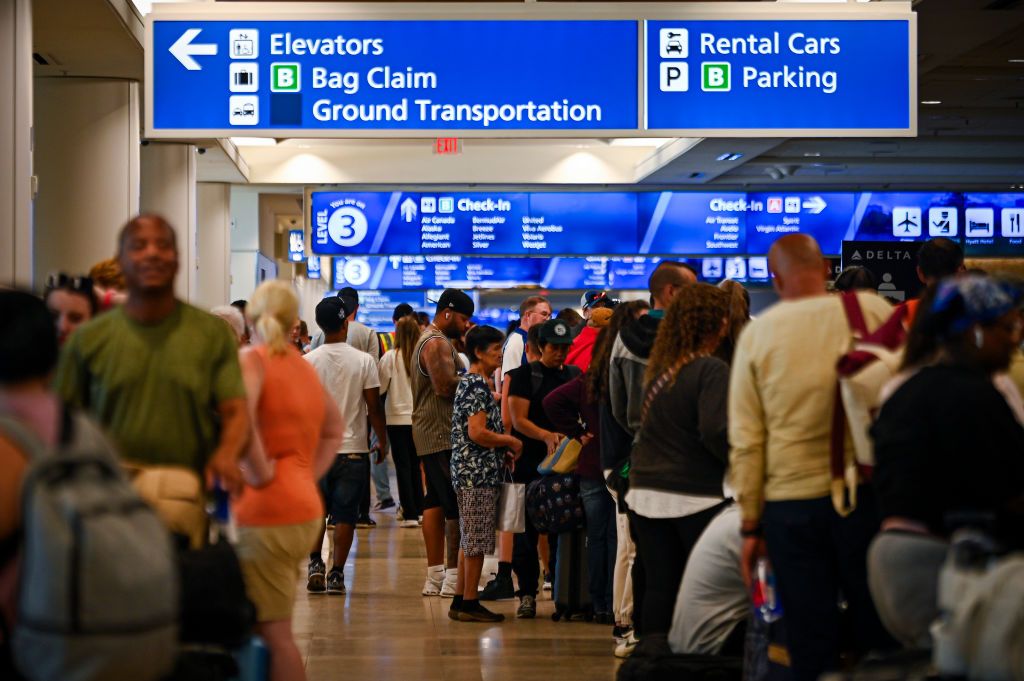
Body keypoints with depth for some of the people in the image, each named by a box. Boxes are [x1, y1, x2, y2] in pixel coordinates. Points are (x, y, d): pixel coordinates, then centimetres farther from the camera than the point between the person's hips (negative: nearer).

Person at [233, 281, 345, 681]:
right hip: (306, 508, 8)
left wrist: (260, 469, -18)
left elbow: (238, 412, -28)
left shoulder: (252, 360, -7)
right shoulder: (303, 366, 16)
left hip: (268, 513, -8)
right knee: (273, 628, 15)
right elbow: (334, 427, 29)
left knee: (273, 632, -4)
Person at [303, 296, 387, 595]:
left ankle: (315, 564, 2)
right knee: (345, 513, 3)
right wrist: (382, 439, 9)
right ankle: (337, 574, 2)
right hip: (353, 447, -1)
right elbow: (373, 407, -4)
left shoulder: (307, 362, -3)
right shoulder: (363, 361, -6)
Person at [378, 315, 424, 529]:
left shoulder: (391, 357, -10)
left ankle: (410, 514, -3)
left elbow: (380, 387, -3)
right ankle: (419, 509, 19)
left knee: (403, 465, 1)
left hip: (398, 417, -2)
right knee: (415, 465, 16)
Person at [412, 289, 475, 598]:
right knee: (455, 505, -9)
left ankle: (435, 576, 14)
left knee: (435, 501, 11)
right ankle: (453, 577, -8)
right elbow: (446, 386, -22)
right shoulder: (437, 343, -14)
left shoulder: (429, 339, 20)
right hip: (442, 435, -11)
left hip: (428, 434, 11)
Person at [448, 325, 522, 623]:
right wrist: (510, 442, -10)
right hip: (478, 474, -10)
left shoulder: (469, 383, 16)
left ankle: (461, 600, 18)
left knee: (469, 540, 14)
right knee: (477, 541, -4)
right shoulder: (478, 386, -15)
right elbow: (477, 432, -23)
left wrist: (501, 449, 12)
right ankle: (469, 604, 0)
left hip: (469, 472, 10)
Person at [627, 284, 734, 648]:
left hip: (646, 492, 6)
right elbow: (715, 431, -21)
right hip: (696, 497, -6)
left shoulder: (658, 369, 9)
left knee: (659, 587, 8)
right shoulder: (711, 370, -12)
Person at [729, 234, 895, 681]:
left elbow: (745, 440, 3)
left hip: (789, 505, 1)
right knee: (878, 631, 7)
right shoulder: (874, 311, -2)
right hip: (868, 493, -1)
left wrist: (750, 525, 7)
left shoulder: (756, 334, 2)